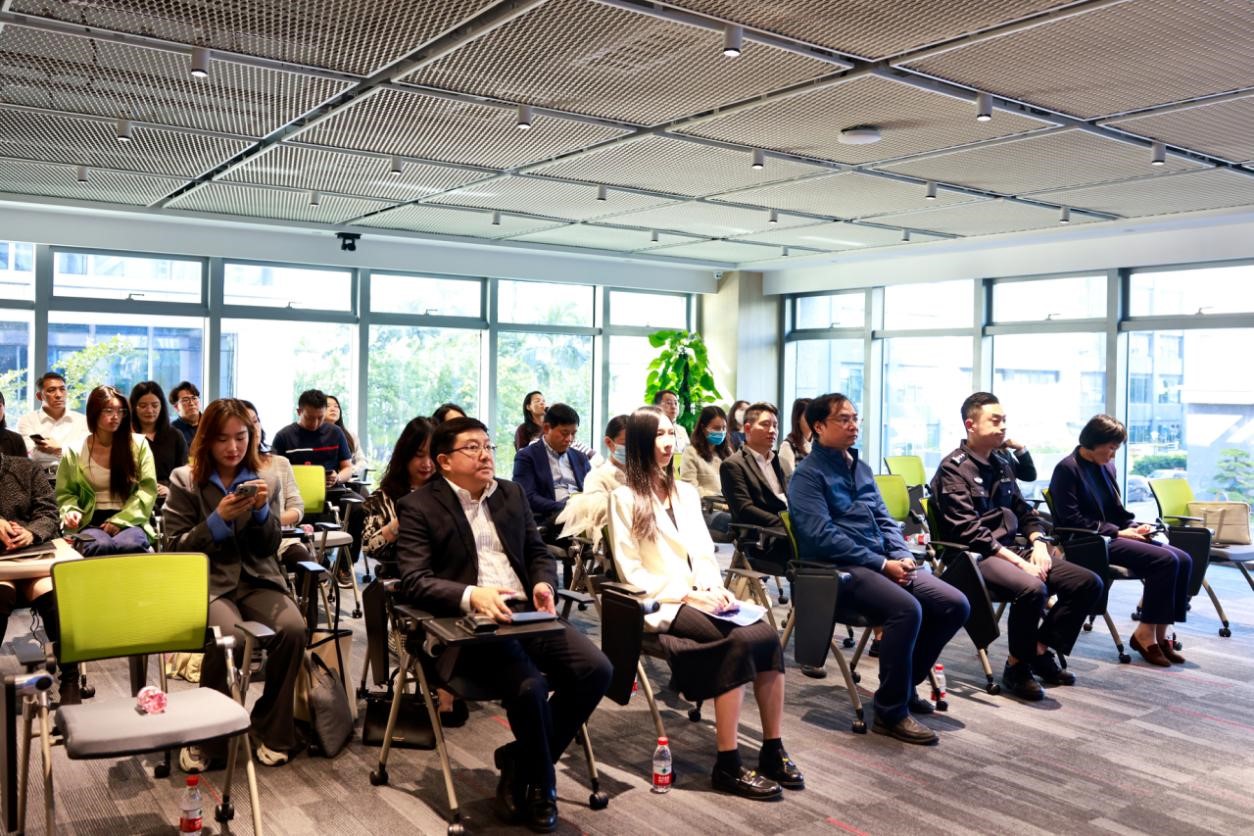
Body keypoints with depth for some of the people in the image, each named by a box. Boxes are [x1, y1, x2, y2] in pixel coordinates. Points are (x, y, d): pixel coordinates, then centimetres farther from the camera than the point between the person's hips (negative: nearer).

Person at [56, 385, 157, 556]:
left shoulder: (138, 444, 6)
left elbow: (148, 489, 1)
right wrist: (71, 511, -9)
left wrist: (120, 520, -10)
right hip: (90, 520, 1)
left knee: (130, 546, -37)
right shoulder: (74, 451, 8)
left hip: (129, 519, 0)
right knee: (101, 546, -36)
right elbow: (65, 493, 15)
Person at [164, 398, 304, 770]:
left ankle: (273, 731, -5)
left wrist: (261, 509, -12)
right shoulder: (184, 480, 2)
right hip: (207, 581, -2)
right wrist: (219, 519, -15)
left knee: (293, 629, -27)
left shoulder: (266, 479, 9)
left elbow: (270, 548, 7)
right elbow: (176, 547, -1)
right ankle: (205, 738, -9)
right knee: (229, 637, -34)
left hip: (257, 579, 3)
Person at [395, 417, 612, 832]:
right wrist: (472, 596, -28)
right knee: (529, 686, -30)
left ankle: (521, 759, 5)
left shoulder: (511, 493, 16)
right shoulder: (419, 506, -2)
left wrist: (544, 584, -5)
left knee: (596, 669, -16)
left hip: (525, 612, 6)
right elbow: (414, 581, -12)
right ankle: (541, 786, 1)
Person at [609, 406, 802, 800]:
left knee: (767, 635, -22)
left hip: (703, 598, 6)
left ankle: (773, 750, -12)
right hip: (663, 604, -6)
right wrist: (685, 593, -14)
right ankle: (728, 764, -22)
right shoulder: (625, 498, -3)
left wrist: (716, 590, -2)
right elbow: (631, 573, -7)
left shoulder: (687, 492, 19)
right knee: (744, 640, -29)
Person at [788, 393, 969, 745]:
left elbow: (885, 520, 19)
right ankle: (891, 711, -16)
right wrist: (882, 564, -17)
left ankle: (905, 682, 12)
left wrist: (902, 556, -2)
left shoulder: (861, 468, 19)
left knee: (956, 605, -5)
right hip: (841, 569, -8)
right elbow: (823, 536, -16)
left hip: (884, 563, 8)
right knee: (907, 608, -31)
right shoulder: (808, 474, -6)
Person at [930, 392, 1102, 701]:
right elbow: (968, 530, -17)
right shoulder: (954, 468, -9)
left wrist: (1038, 543, 1)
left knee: (1089, 582, -2)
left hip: (1012, 550, 9)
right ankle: (1017, 666, -12)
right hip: (976, 557, -9)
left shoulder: (1001, 466, 17)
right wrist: (1017, 560, -20)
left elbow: (1024, 512, 22)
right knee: (1033, 588, -35)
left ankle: (1041, 651, 7)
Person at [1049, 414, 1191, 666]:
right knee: (1165, 560, -22)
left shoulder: (1106, 466, 15)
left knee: (1183, 560, -9)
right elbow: (1071, 519, -15)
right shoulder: (1067, 469, -9)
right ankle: (1145, 634, -11)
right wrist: (1118, 532, -15)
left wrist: (1135, 527, 1)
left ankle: (1159, 634, -7)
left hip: (1111, 536, 9)